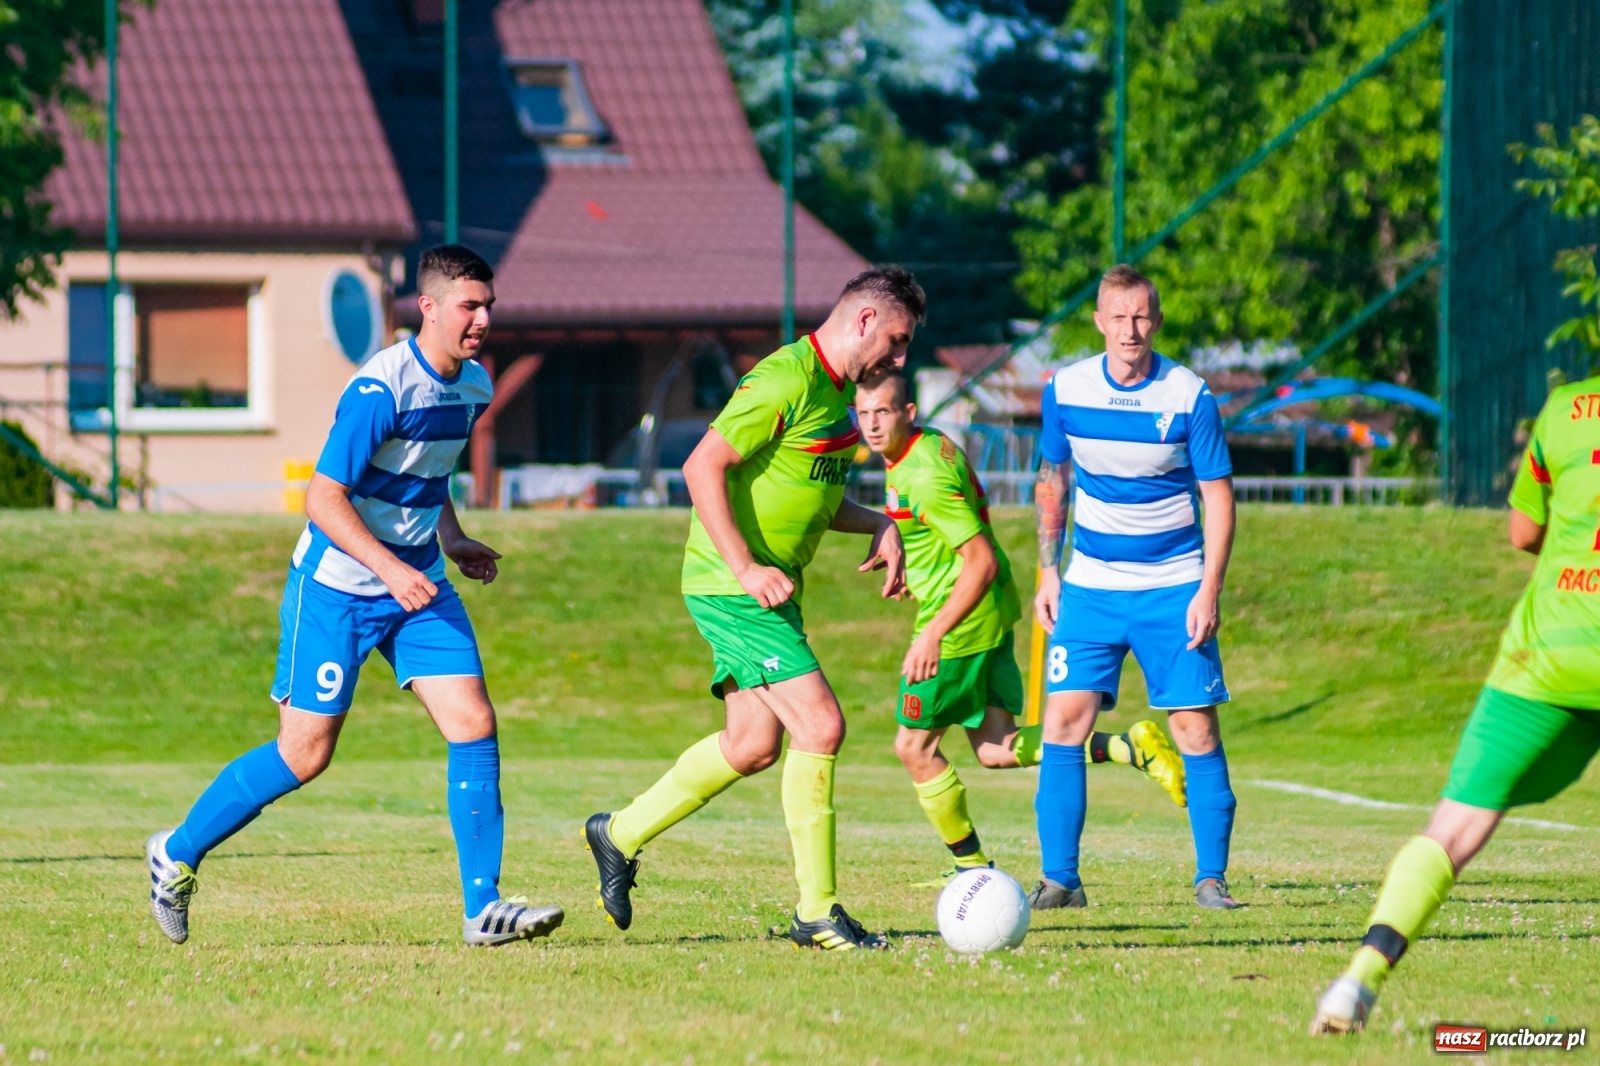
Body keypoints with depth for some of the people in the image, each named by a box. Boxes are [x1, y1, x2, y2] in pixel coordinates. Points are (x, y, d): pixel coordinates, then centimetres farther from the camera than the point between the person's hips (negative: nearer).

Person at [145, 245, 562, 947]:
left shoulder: (473, 386, 5)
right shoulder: (381, 388, -21)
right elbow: (323, 498, -22)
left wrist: (452, 540, 10)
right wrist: (390, 568, -29)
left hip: (418, 587, 7)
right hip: (336, 589, -7)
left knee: (474, 723, -8)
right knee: (305, 753, -2)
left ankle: (483, 909, -6)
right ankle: (177, 854, 19)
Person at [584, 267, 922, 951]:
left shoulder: (839, 391, 13)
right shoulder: (786, 381, -19)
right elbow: (703, 468, -22)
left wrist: (880, 526, 7)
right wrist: (747, 569, -25)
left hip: (769, 587, 10)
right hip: (732, 587, -10)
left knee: (753, 745, 12)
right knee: (820, 727, -14)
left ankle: (622, 834, 29)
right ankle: (817, 914, -8)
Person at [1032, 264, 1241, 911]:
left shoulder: (1189, 396, -9)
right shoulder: (1065, 390, -1)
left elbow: (1218, 495, -4)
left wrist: (1208, 590, -12)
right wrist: (1048, 572, 8)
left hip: (1173, 586, -2)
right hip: (1090, 585, 2)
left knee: (1195, 728, -4)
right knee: (1063, 719, -8)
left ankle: (1211, 878, 6)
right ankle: (1060, 879, -1)